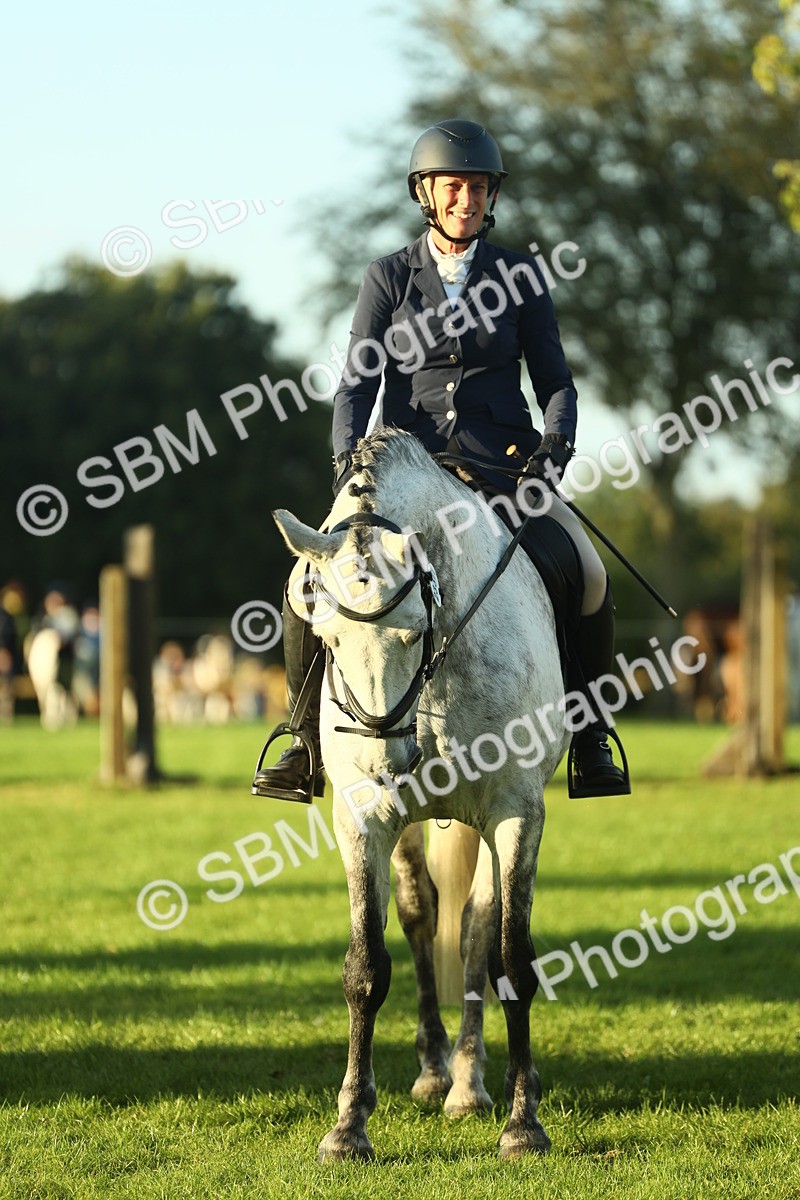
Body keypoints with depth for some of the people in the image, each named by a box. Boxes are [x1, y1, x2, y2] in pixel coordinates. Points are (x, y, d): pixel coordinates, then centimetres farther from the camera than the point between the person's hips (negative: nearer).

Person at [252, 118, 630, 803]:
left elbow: (554, 379, 9)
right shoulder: (388, 279, 6)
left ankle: (590, 738, -2)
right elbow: (358, 384, 3)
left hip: (504, 464, 0)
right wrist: (348, 459, -14)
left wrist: (557, 442, -11)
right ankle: (308, 745, -2)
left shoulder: (520, 276, 8)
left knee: (590, 578, -21)